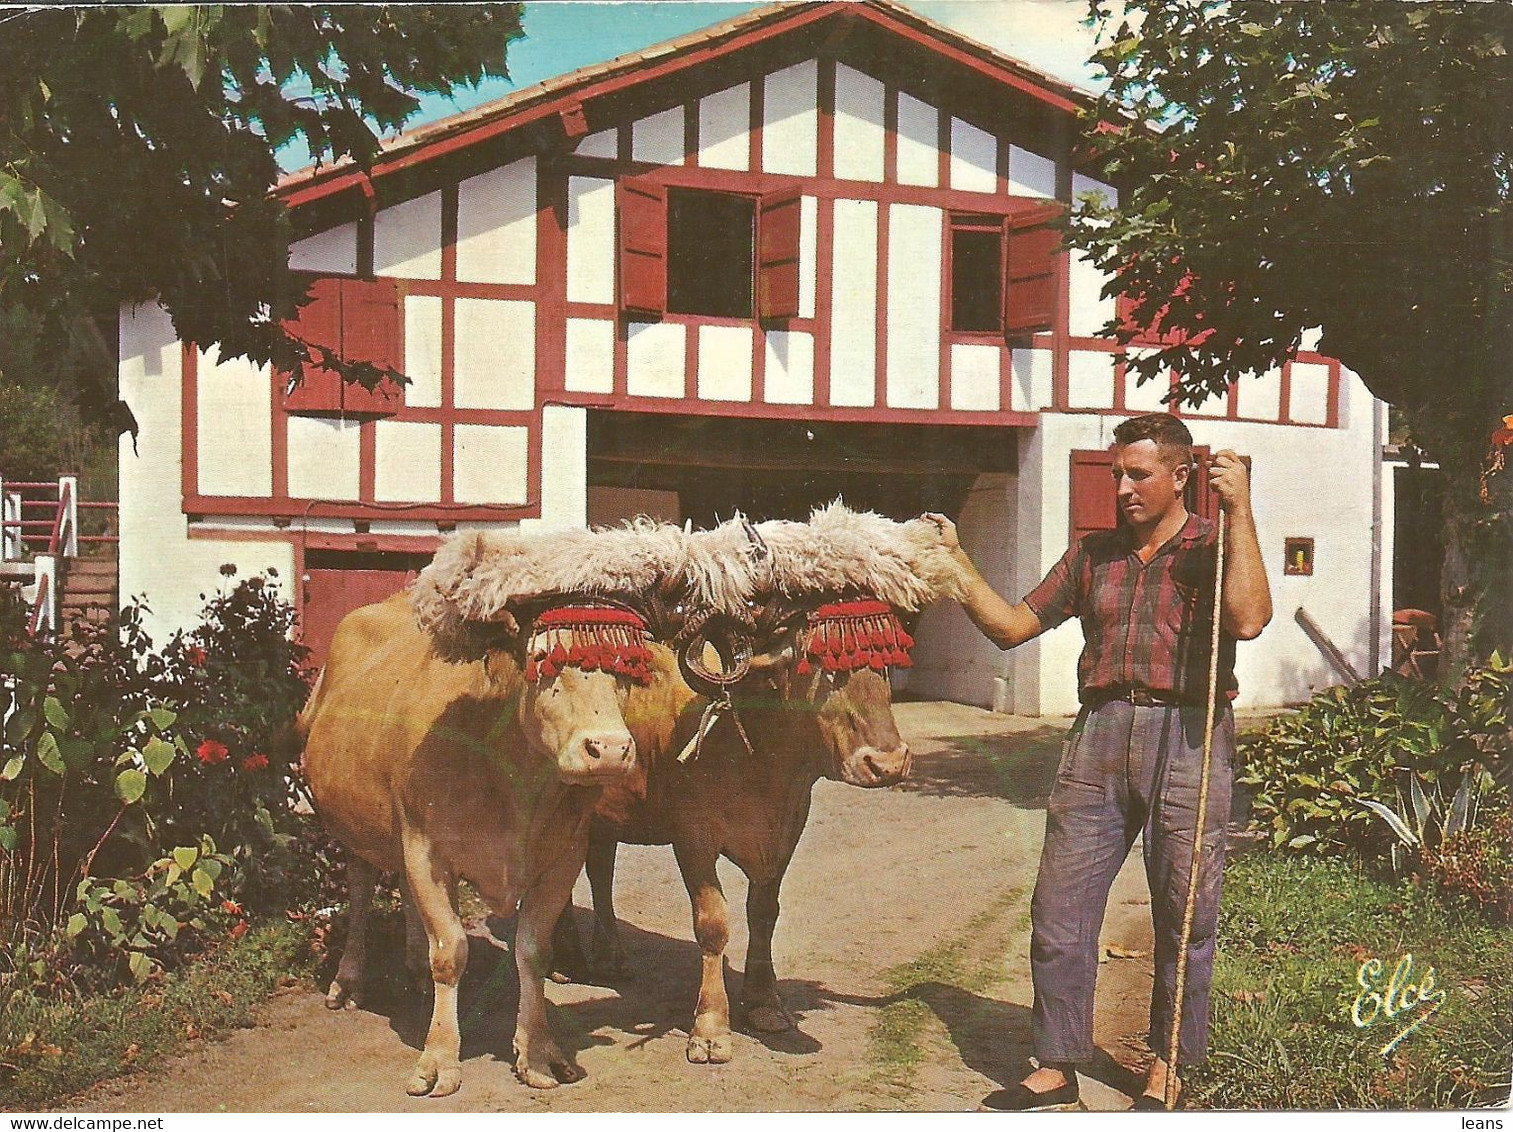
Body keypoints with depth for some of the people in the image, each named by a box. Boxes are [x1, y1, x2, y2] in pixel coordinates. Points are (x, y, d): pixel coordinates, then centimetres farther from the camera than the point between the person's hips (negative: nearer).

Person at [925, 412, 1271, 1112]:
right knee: (1058, 908, 1)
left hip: (1187, 739, -3)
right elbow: (1011, 626, 16)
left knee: (1185, 916, 6)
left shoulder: (1216, 547, 5)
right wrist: (954, 558, 9)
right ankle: (1056, 1068, 14)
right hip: (1099, 737, 4)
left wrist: (1239, 511, -13)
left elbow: (1248, 619, -16)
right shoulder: (1093, 554, 17)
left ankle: (1168, 1071, 21)